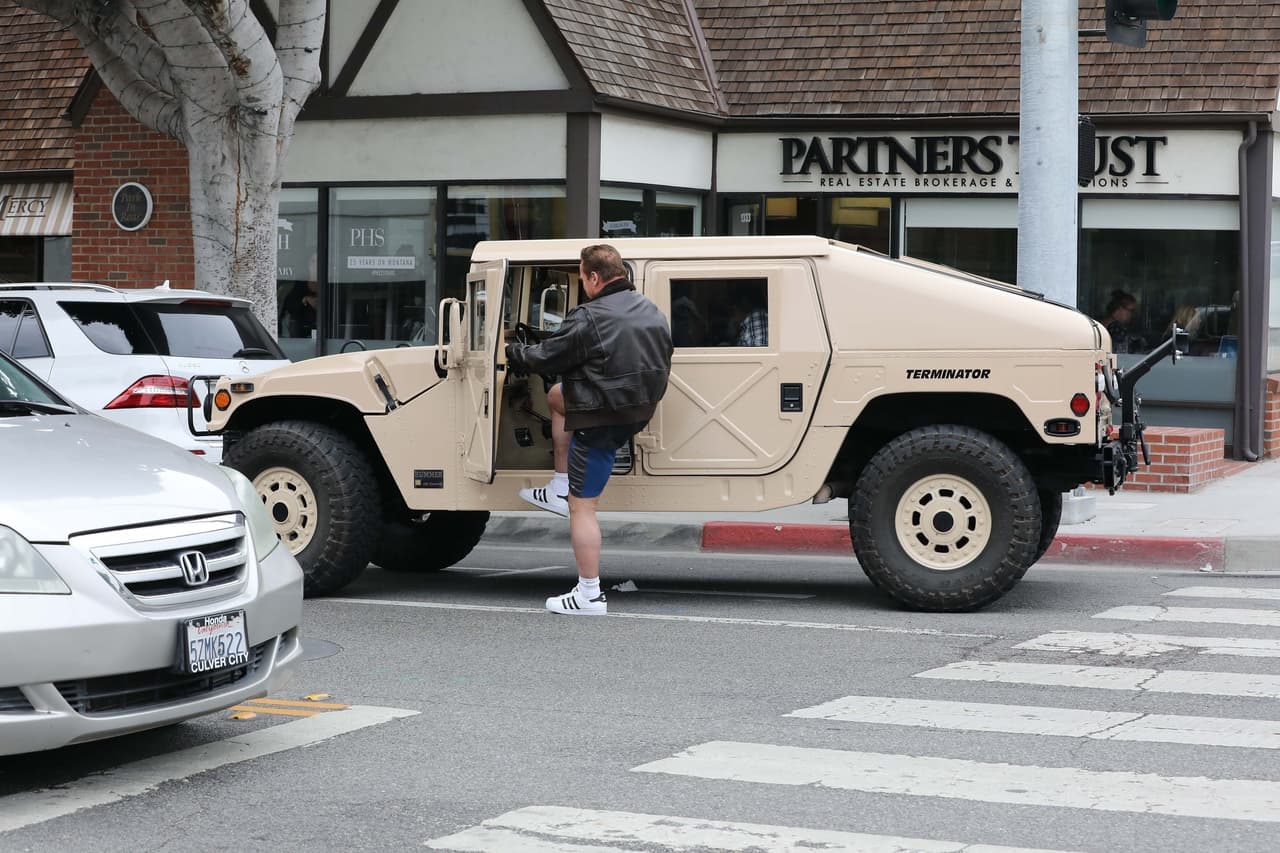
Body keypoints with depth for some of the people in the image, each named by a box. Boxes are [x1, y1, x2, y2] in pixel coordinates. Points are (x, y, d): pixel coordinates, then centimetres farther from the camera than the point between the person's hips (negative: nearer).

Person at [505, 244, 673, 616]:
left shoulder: (588, 319, -20)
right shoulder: (653, 313, 7)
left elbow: (545, 358, -11)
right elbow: (660, 365, 18)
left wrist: (513, 352, 9)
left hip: (600, 421, -9)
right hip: (640, 413, 9)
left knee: (582, 508, -1)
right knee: (557, 396, 31)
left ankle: (589, 595, 1)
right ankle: (560, 490, 31)